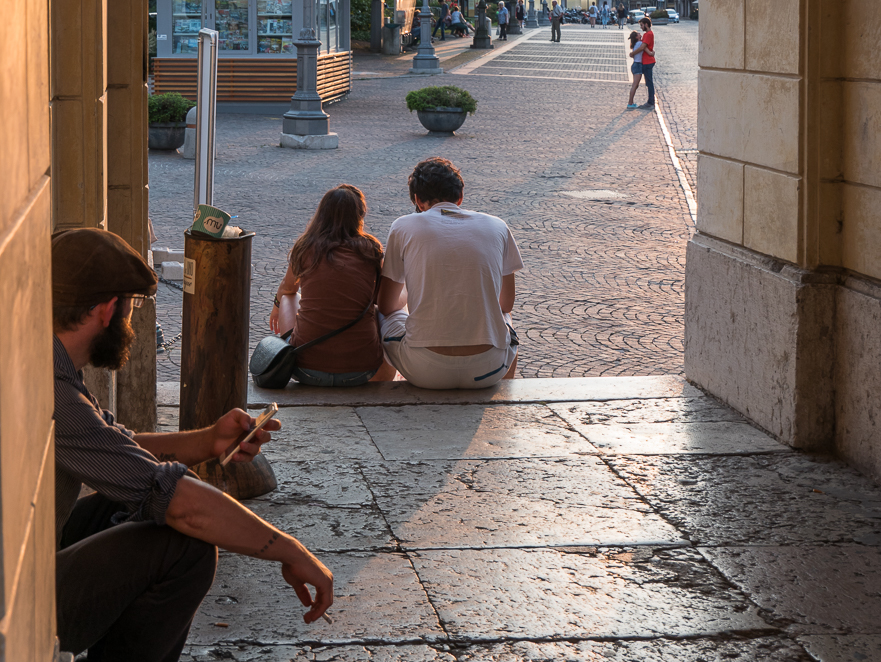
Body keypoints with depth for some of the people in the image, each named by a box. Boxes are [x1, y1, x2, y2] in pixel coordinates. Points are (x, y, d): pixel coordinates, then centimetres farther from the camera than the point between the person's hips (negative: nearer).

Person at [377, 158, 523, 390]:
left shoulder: (403, 227, 3)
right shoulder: (497, 227, 8)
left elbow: (387, 306, 14)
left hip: (424, 371, -2)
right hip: (487, 371, 2)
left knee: (385, 317, 32)